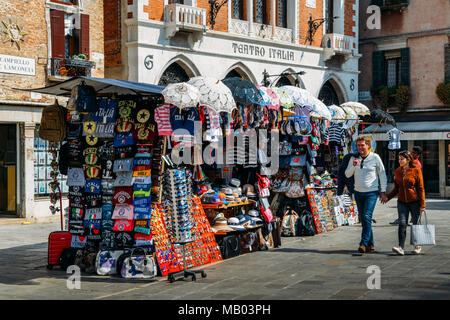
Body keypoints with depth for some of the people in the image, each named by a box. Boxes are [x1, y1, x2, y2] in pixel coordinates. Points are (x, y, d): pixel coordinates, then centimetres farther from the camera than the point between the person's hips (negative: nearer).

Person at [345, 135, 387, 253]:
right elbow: (347, 174, 6)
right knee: (362, 219, 6)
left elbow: (382, 174, 3)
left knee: (367, 217, -17)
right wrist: (353, 166, -14)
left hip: (372, 192, -4)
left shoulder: (375, 157, -3)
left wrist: (383, 191, 0)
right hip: (358, 192, 4)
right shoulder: (354, 158, 6)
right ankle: (371, 244, 15)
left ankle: (364, 243, -17)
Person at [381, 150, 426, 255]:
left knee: (416, 224, 7)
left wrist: (422, 204, -10)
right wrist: (388, 197, 1)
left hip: (414, 201, -3)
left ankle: (417, 246, 25)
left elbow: (421, 188, -7)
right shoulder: (398, 171, 6)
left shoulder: (416, 170, -8)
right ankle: (401, 248, -16)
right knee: (402, 223, -10)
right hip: (402, 202, 3)